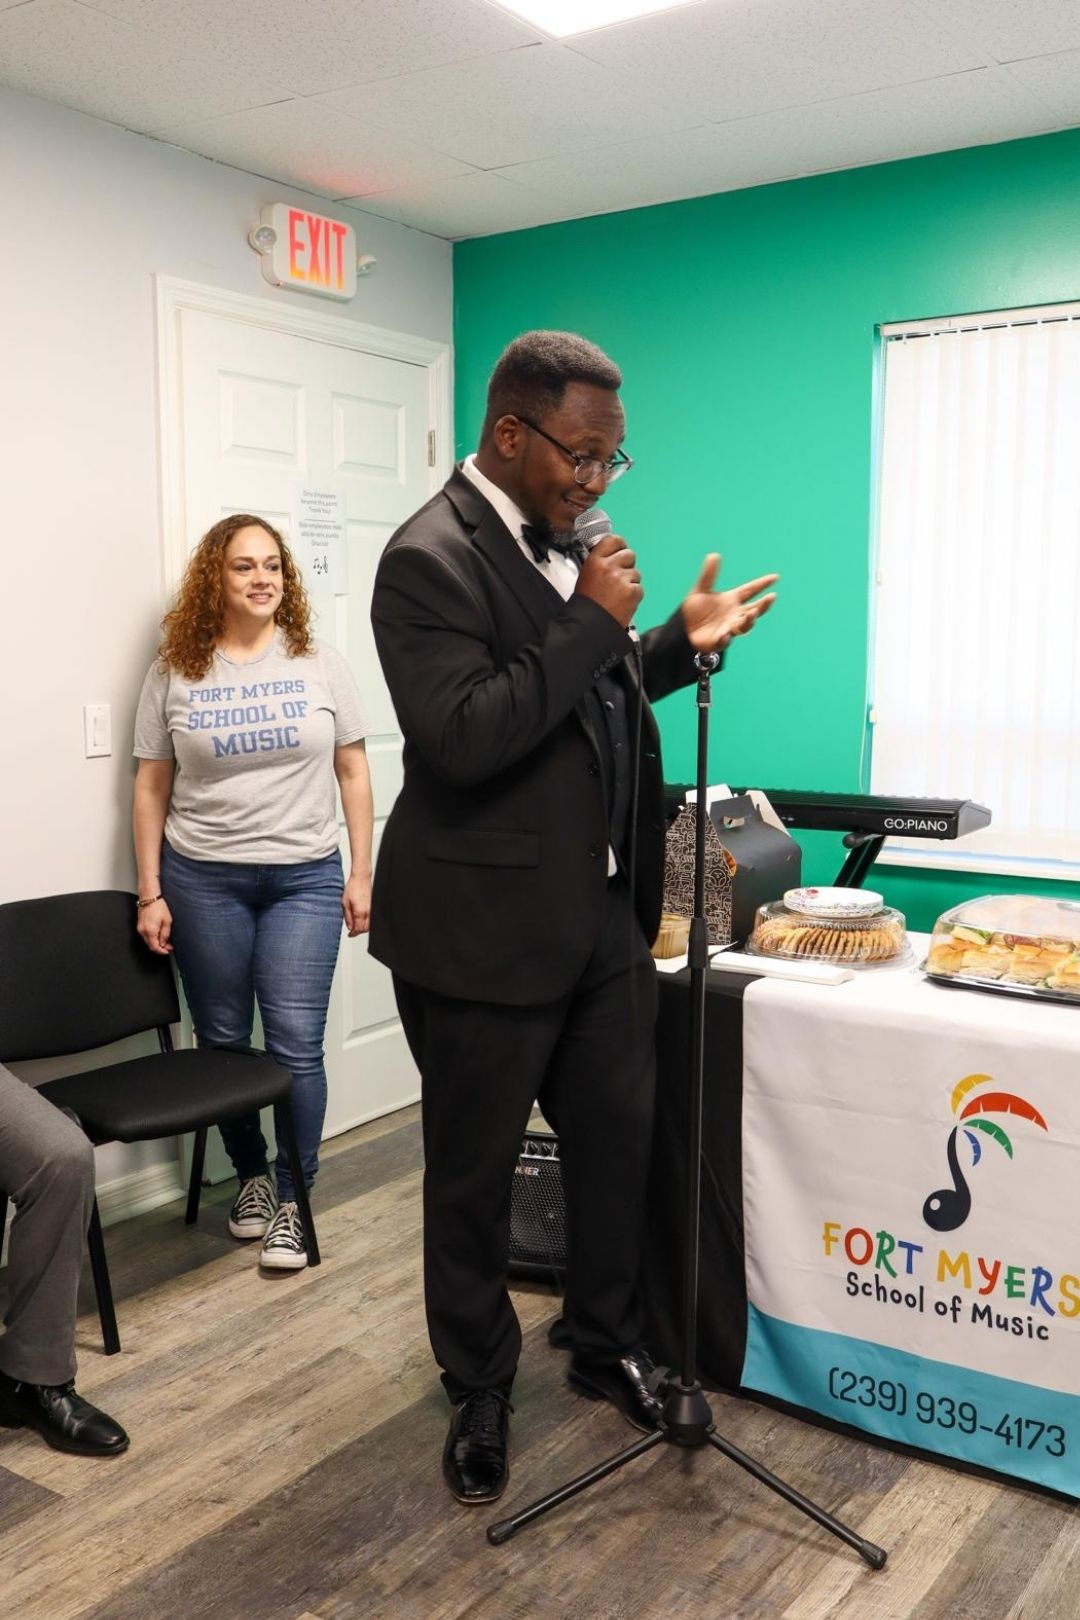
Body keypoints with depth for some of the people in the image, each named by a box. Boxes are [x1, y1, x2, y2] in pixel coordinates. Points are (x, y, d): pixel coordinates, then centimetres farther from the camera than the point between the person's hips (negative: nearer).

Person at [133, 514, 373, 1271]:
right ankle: (251, 1174, 31)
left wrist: (361, 873, 0)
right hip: (203, 879, 1)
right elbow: (151, 788, 3)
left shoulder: (321, 664, 1)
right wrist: (150, 893, -1)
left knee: (296, 1042, -4)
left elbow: (354, 771, 4)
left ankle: (293, 1198, 11)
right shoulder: (175, 672, 1)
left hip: (306, 878, -1)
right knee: (223, 1041, 10)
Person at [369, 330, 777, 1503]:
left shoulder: (564, 538, 9)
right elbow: (463, 739, -27)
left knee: (618, 1136, 17)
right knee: (475, 1172, 10)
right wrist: (594, 621, -23)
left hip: (602, 912, 8)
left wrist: (682, 642, 5)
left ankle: (607, 1348, 39)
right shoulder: (431, 559, -17)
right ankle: (478, 1392, 31)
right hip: (486, 928, -7)